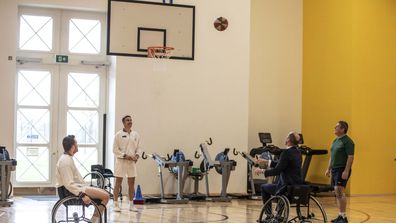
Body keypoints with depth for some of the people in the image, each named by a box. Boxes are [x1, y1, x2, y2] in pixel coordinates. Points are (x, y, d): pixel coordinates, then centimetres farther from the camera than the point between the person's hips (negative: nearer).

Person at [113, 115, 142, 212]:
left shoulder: (135, 134, 9)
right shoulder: (119, 134, -4)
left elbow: (138, 148, 13)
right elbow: (115, 149, -7)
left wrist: (137, 155, -6)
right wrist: (125, 156, -15)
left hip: (132, 161, 4)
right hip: (121, 161, -4)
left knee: (131, 183, 7)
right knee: (118, 183, 0)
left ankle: (131, 205, 14)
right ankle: (116, 204, 5)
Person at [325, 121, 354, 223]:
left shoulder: (348, 141, -11)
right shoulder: (335, 141, 16)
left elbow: (350, 157, -17)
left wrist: (346, 171, -23)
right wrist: (329, 169, 19)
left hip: (342, 170, -9)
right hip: (335, 169, 9)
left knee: (339, 191, -16)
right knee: (337, 192, 10)